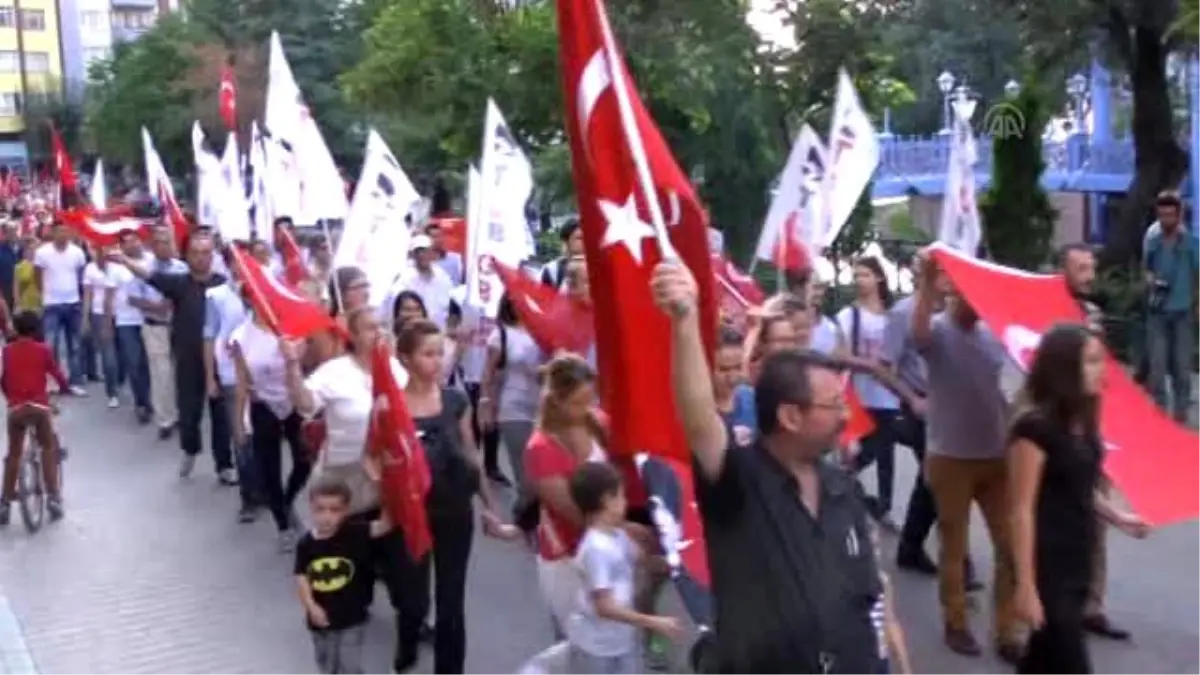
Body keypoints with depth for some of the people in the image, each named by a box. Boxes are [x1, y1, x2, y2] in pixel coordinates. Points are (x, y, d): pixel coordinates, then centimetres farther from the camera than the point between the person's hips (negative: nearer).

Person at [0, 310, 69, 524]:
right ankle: (53, 496, 8)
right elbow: (57, 374, 3)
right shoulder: (43, 349, 2)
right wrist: (64, 388, 24)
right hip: (39, 406, -2)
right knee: (49, 448, 16)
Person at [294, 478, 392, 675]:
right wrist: (311, 606, -15)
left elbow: (384, 526, -28)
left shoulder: (353, 533, -16)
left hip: (351, 617, -3)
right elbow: (301, 577, -4)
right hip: (321, 619, 3)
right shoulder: (306, 543, -9)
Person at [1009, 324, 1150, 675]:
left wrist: (1117, 516, 7)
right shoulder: (1035, 427, -19)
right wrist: (1026, 585, -19)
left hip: (1078, 558, 8)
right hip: (1048, 564, -8)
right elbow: (1022, 511, -19)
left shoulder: (1082, 421, 5)